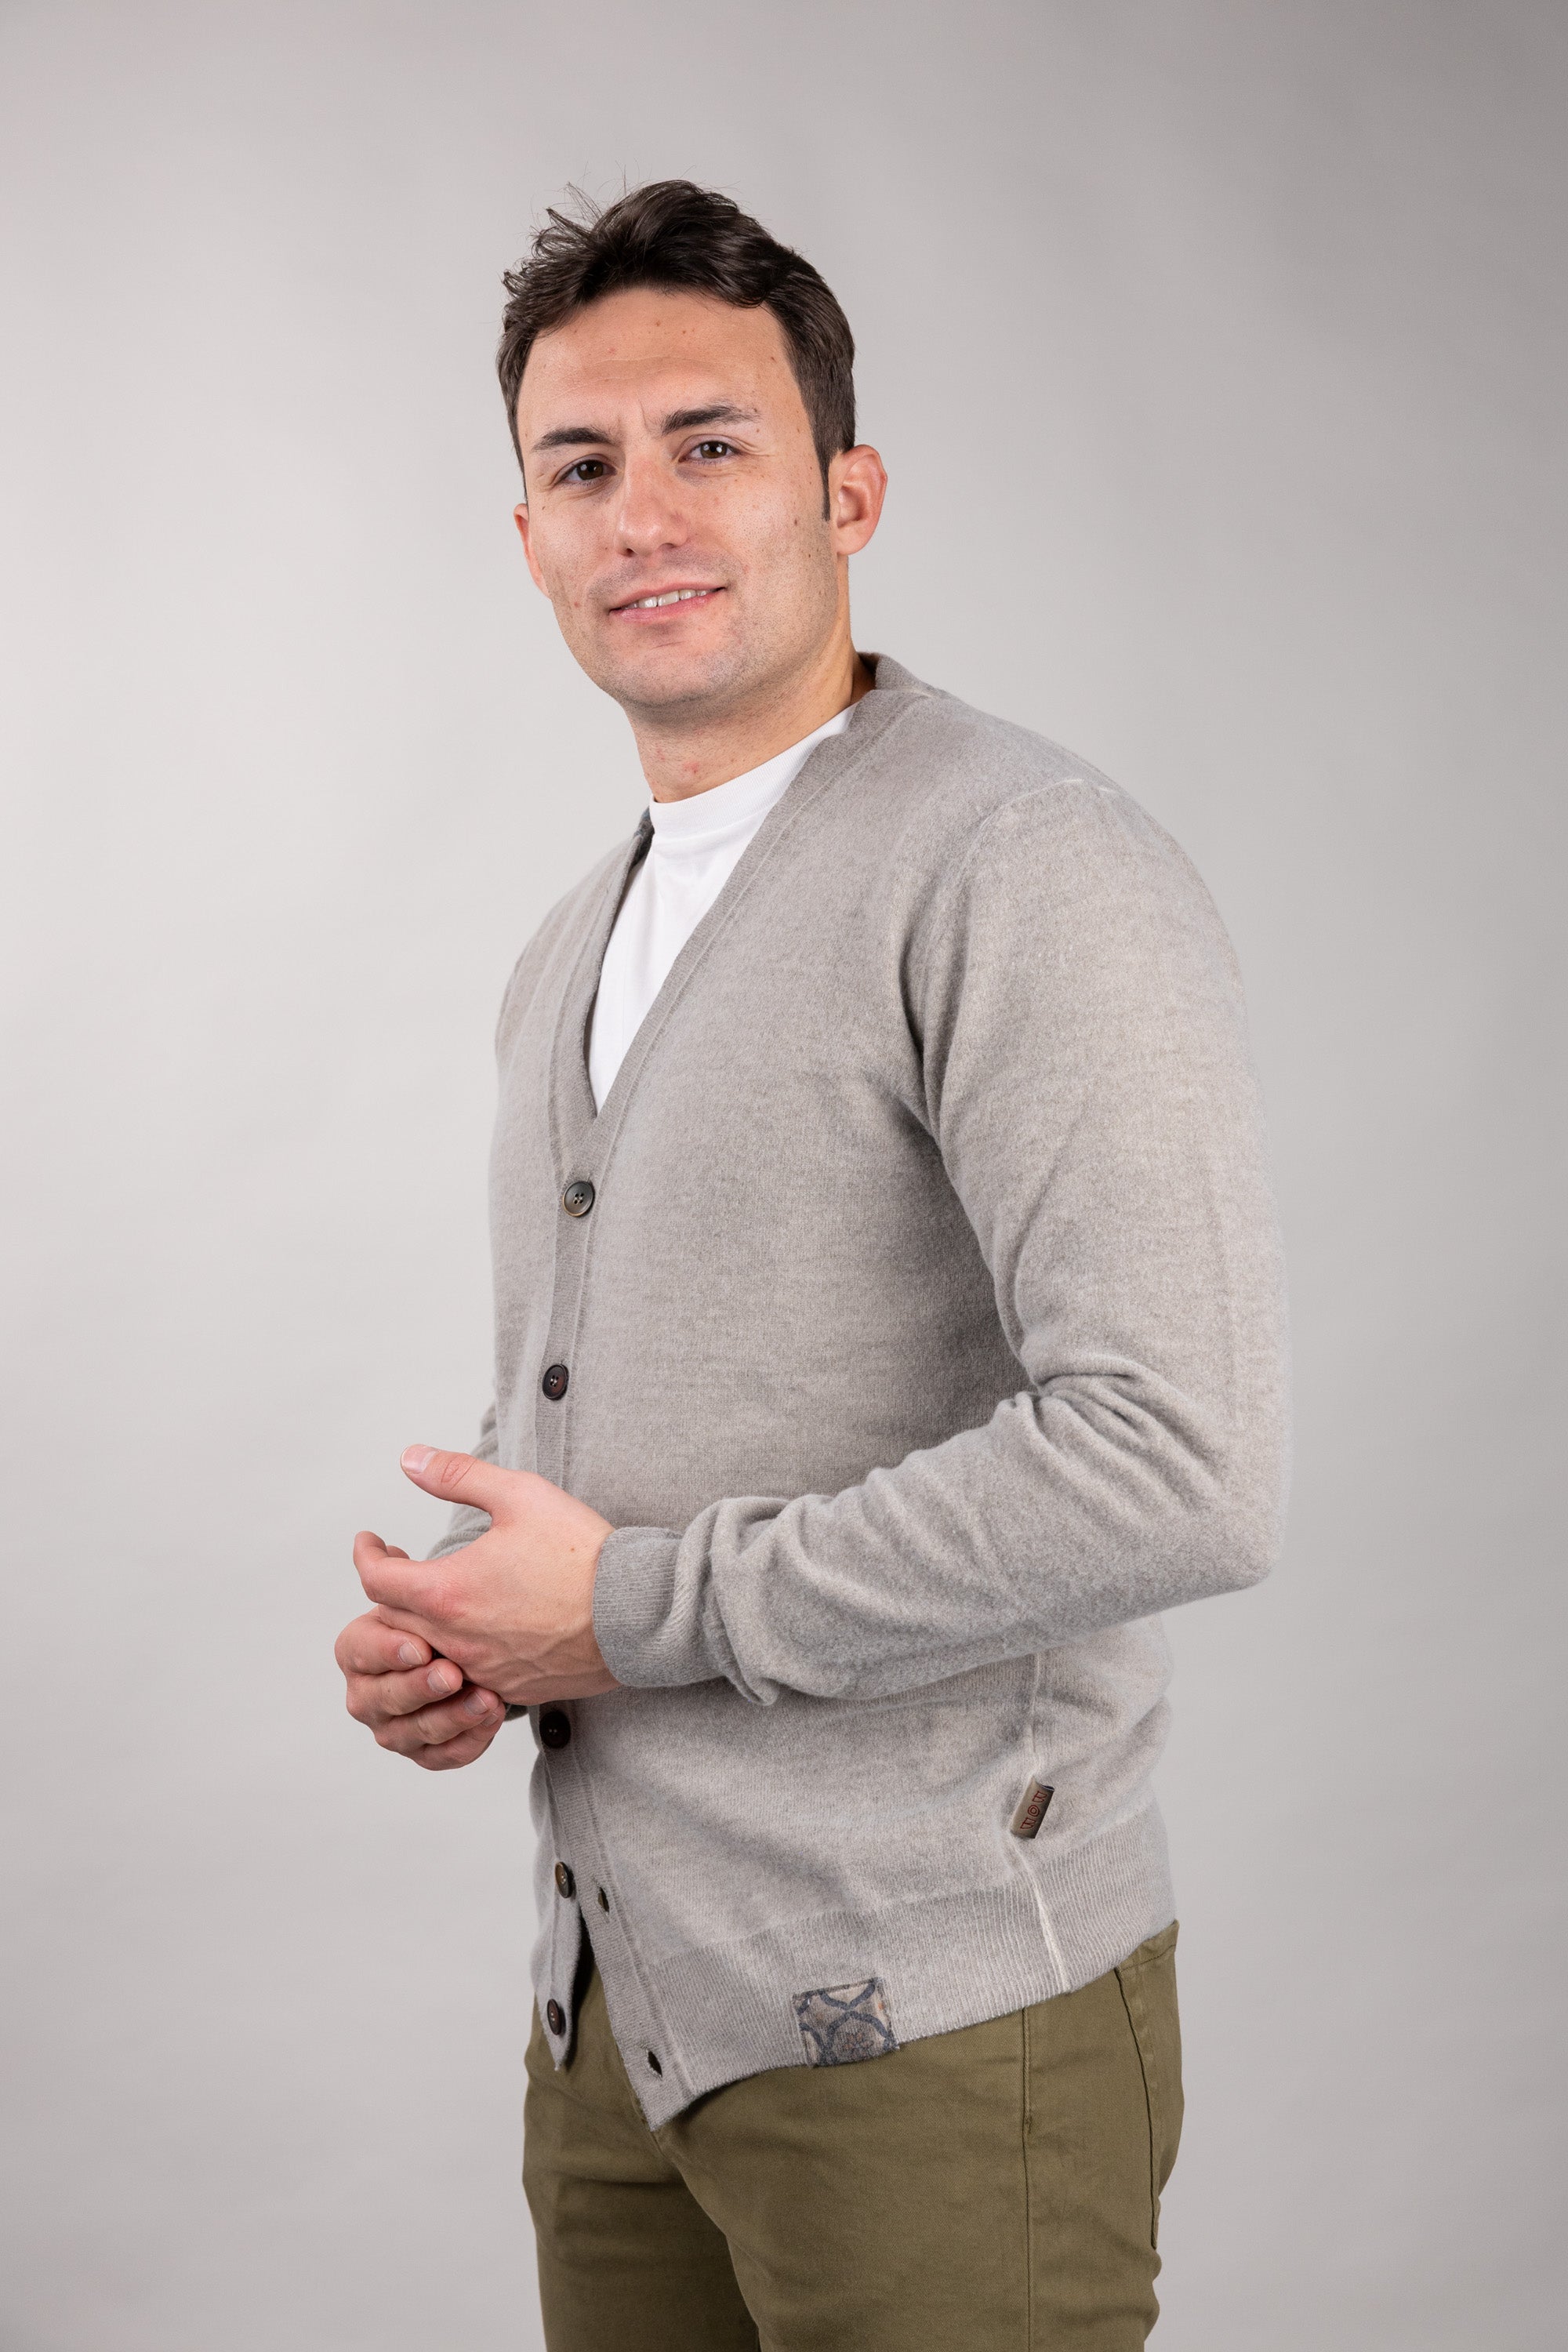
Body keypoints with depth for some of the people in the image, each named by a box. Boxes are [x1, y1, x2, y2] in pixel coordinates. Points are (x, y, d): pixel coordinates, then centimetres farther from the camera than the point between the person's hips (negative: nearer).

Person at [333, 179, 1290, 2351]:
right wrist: (447, 1631, 2)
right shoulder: (576, 959, 13)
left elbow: (1180, 1469, -24)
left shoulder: (1027, 871, -14)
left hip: (935, 2025, -7)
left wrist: (641, 1606, -17)